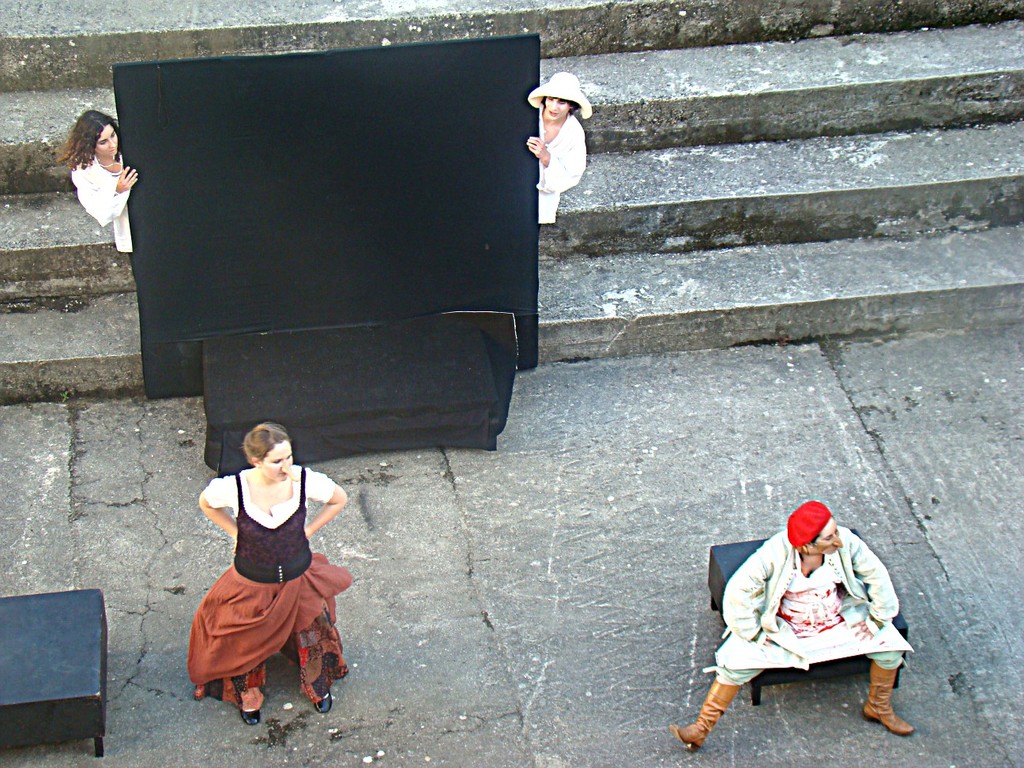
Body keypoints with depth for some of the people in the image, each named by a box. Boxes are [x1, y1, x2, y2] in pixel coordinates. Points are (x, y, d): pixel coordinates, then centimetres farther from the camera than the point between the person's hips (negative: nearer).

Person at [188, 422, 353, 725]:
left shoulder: (304, 481, -26)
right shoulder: (233, 488, -28)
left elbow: (339, 499, -4)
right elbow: (206, 504, -3)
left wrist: (307, 531, -6)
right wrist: (236, 533, -7)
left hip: (299, 579, 1)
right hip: (251, 584, -1)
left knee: (311, 633, 24)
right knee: (246, 642, 21)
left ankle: (318, 686, 55)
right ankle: (248, 696, 52)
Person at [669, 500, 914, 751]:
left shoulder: (846, 542, -25)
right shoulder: (776, 552, -31)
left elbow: (877, 576, -10)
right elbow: (738, 591, -26)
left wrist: (877, 621, -6)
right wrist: (753, 634, -20)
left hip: (840, 621, 3)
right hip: (784, 627, -2)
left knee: (890, 645, -12)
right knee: (736, 663, -18)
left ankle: (879, 708, 16)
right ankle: (701, 728, -2)